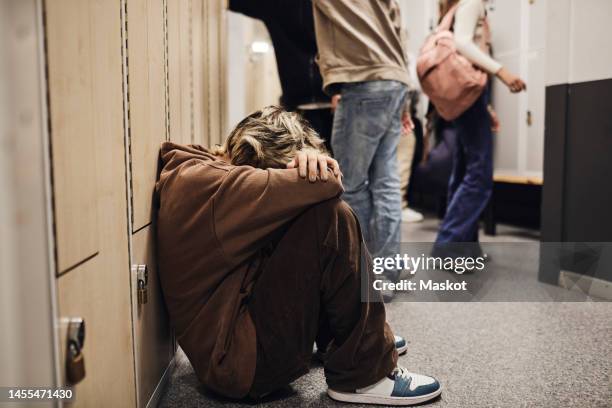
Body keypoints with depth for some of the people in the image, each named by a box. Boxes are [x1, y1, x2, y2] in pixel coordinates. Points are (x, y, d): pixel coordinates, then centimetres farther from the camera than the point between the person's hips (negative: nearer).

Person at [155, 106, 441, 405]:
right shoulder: (203, 181, -22)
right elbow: (325, 184, -27)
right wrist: (311, 164, -4)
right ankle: (363, 375, -8)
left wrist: (309, 160, -14)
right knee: (330, 218, -20)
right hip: (242, 362, -11)